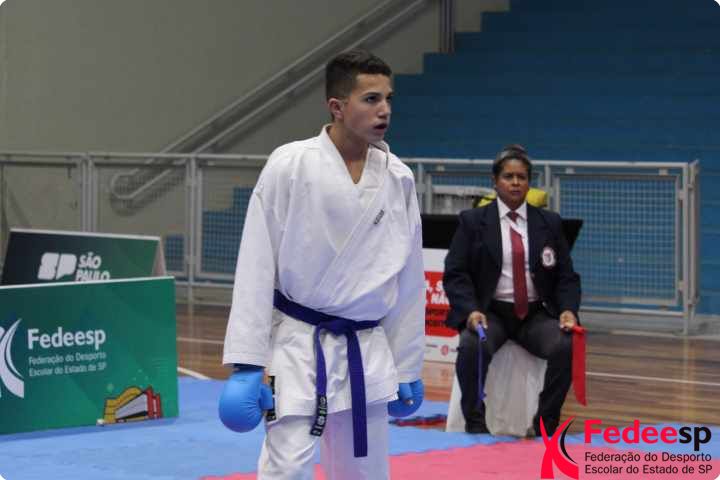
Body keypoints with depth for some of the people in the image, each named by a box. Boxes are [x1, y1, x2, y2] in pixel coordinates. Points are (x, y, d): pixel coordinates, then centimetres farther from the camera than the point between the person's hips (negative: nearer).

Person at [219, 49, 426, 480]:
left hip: (366, 351, 4)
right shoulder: (290, 166, -11)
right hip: (299, 345, -4)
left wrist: (408, 369, 12)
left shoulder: (398, 179, 2)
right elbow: (257, 266, -9)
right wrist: (247, 364, -12)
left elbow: (408, 279, 10)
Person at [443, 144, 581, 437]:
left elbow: (566, 276, 9)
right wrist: (471, 311, -20)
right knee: (472, 346, -34)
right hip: (490, 312, -2)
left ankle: (546, 424, -12)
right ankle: (475, 424, -17)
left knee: (566, 347, -28)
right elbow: (455, 274, -2)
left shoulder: (549, 223, 11)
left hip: (535, 314, 2)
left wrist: (568, 310, -12)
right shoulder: (473, 221, 4)